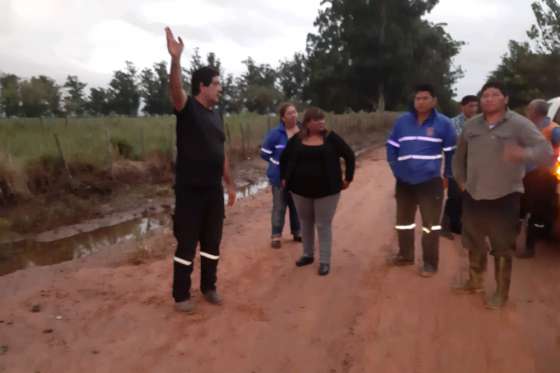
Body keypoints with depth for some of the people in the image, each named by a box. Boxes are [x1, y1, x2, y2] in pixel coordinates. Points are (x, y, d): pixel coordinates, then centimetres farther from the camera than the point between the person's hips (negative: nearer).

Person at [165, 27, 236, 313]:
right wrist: (175, 59, -47)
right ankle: (181, 295, 16)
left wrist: (230, 184, 17)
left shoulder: (215, 115, 12)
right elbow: (175, 88, -31)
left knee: (212, 241, 14)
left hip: (214, 190, 7)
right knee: (187, 243, 2)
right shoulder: (187, 108, -7)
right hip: (189, 190, -6)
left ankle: (209, 287, 30)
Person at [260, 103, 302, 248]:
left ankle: (297, 232, 29)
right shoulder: (275, 133, -11)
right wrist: (279, 162, -8)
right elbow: (264, 153, -6)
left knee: (297, 206, 14)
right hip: (281, 177, -3)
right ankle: (276, 236, 11)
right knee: (279, 207, 1)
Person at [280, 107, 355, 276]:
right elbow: (284, 158, 14)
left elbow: (349, 156, -1)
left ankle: (325, 261, 11)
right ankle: (308, 254, 32)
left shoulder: (331, 138, -5)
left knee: (323, 225, 1)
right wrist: (284, 178, 10)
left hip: (327, 190, -3)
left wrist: (348, 178, -3)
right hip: (301, 189, 3)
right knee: (306, 223, 15)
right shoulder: (297, 139, 0)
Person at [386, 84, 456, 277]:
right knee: (403, 220, 16)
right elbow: (392, 147, 10)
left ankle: (430, 262, 14)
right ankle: (405, 255, 34)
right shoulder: (402, 121, 4)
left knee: (430, 223, 2)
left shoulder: (443, 123, -5)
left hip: (430, 181, -4)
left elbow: (452, 152, 2)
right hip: (404, 181, 4)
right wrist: (395, 169, 2)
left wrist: (447, 175, 1)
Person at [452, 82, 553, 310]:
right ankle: (475, 282, 36)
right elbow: (459, 156, 18)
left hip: (504, 196, -5)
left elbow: (546, 150, -20)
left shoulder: (519, 124, -9)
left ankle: (501, 293, 21)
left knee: (502, 248, 5)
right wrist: (461, 180, 13)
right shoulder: (472, 125, 6)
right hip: (473, 195, 5)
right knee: (474, 243, 18)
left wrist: (524, 153, -40)